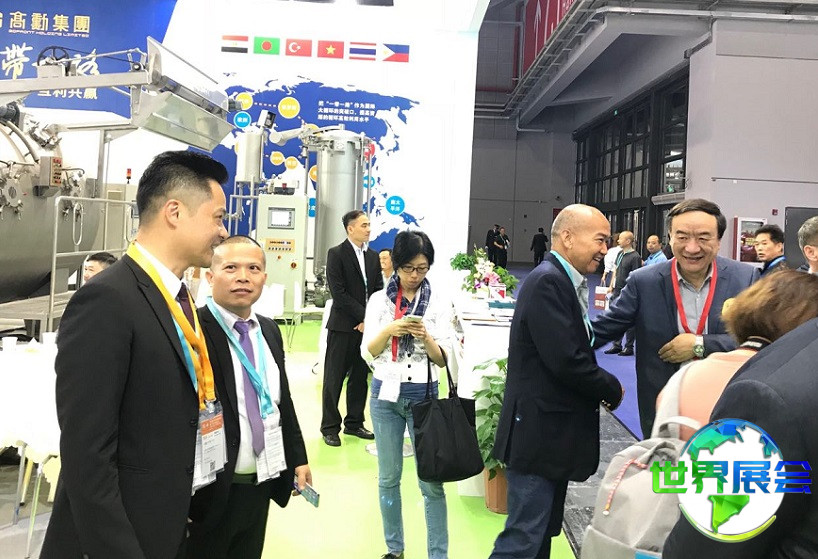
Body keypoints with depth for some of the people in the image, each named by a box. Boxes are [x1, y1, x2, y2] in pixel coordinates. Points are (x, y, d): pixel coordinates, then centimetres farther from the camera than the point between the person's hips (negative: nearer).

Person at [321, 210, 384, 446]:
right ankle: (330, 427, 11)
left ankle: (354, 423, 23)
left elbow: (378, 291, 11)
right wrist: (363, 315, -14)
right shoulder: (336, 254, -5)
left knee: (360, 377, 11)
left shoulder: (373, 256, 13)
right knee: (334, 378, 2)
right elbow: (338, 292, -13)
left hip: (366, 325, 6)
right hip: (342, 326, -5)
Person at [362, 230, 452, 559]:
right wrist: (389, 330, -19)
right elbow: (367, 354, -2)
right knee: (388, 477, 12)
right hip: (385, 395, 2)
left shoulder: (439, 304, -1)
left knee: (431, 481, -1)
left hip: (423, 395, -1)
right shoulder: (379, 300, 1)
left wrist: (426, 338, -21)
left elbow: (443, 359, -2)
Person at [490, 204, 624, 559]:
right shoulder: (548, 281, -18)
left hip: (552, 432, 10)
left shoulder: (564, 282, 12)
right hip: (538, 433, -10)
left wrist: (602, 388, -3)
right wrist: (612, 390, -9)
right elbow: (565, 360, -24)